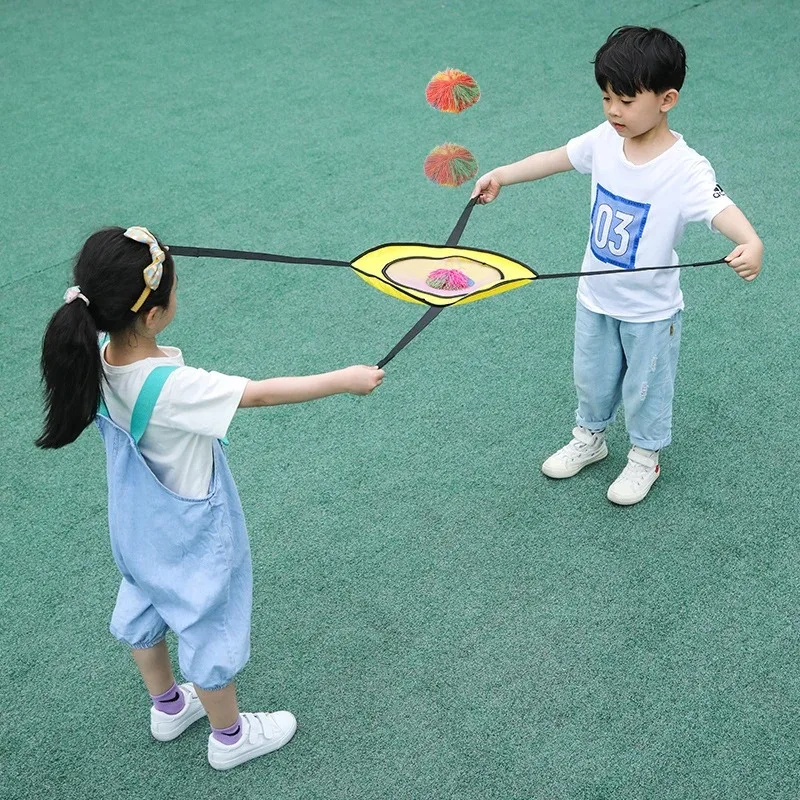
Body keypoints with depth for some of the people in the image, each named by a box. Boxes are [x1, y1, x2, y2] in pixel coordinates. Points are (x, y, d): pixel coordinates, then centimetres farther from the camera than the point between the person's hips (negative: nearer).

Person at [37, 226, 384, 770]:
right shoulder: (172, 387, -39)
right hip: (191, 539, -8)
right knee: (211, 628, 15)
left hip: (140, 528, 8)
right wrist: (345, 379, -23)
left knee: (143, 609, 28)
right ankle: (229, 736, 39)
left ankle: (167, 706, 54)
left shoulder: (101, 360, -18)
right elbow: (262, 394, -31)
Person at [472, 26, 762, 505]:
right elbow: (556, 158, 5)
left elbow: (721, 209, -41)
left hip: (650, 311, -5)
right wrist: (501, 175, 2)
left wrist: (751, 243, -61)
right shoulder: (605, 141, -10)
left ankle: (646, 456, 40)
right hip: (596, 298, 5)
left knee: (645, 388, 16)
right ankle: (591, 438, 50)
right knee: (592, 377, 25)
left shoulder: (685, 169, -28)